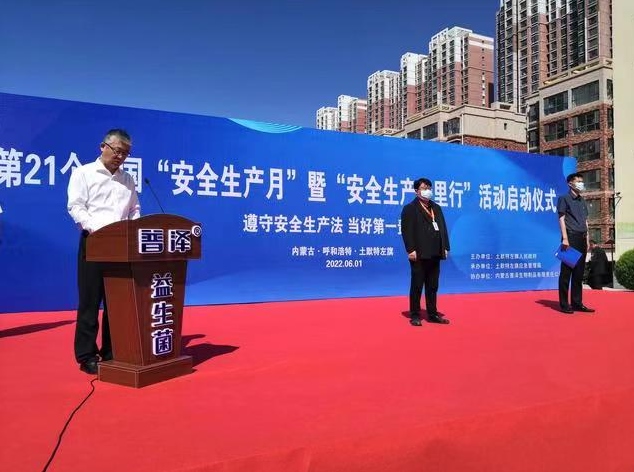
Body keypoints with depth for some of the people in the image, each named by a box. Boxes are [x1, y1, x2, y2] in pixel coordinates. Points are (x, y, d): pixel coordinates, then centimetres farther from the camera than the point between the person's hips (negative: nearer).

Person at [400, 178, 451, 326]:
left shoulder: (436, 208, 18)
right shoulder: (409, 208, -3)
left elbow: (443, 228, 16)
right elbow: (407, 231, -11)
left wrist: (445, 247, 7)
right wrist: (411, 250, -19)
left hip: (435, 253, 6)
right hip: (419, 254, -6)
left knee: (433, 286, 12)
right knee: (417, 286, 0)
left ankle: (432, 314, 20)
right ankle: (415, 315, 8)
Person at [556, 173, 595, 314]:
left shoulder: (582, 200, 20)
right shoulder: (564, 198, 0)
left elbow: (585, 221, 20)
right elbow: (562, 219, -7)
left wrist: (587, 240, 13)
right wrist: (565, 238, -16)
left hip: (581, 239, 7)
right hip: (571, 238, -7)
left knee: (579, 272, 8)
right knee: (566, 272, -4)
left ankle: (577, 303, 14)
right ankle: (564, 304, -1)